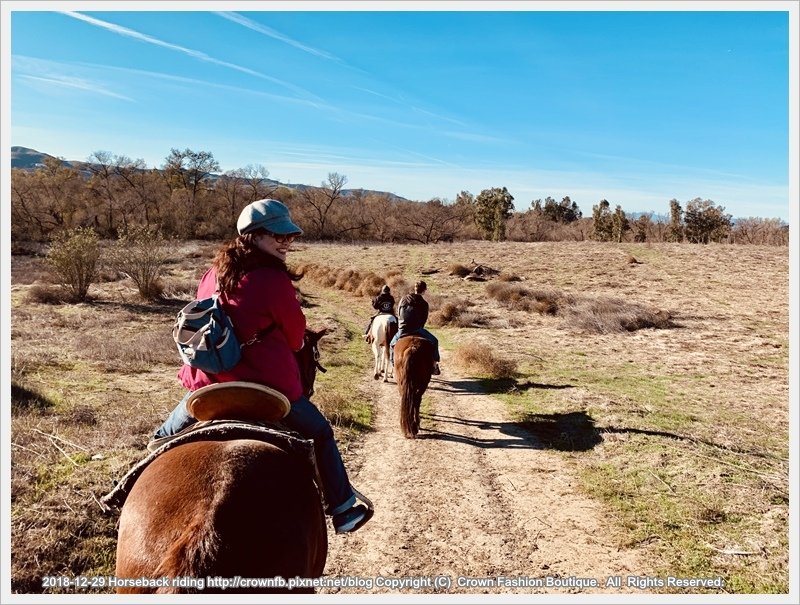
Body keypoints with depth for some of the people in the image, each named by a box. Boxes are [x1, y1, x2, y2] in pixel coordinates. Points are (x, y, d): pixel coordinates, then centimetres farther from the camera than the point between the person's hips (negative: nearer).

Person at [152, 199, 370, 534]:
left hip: (207, 383, 5)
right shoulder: (275, 280, -16)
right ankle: (343, 509, 25)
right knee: (320, 434, 18)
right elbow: (296, 337, -5)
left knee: (167, 437, 33)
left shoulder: (212, 274, 4)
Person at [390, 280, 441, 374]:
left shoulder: (404, 299, 5)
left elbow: (398, 314, 11)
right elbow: (424, 320, 4)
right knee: (434, 341, 17)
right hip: (416, 330, -3)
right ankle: (434, 366, 18)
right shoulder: (424, 304, -2)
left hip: (402, 331, 3)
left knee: (392, 344, 30)